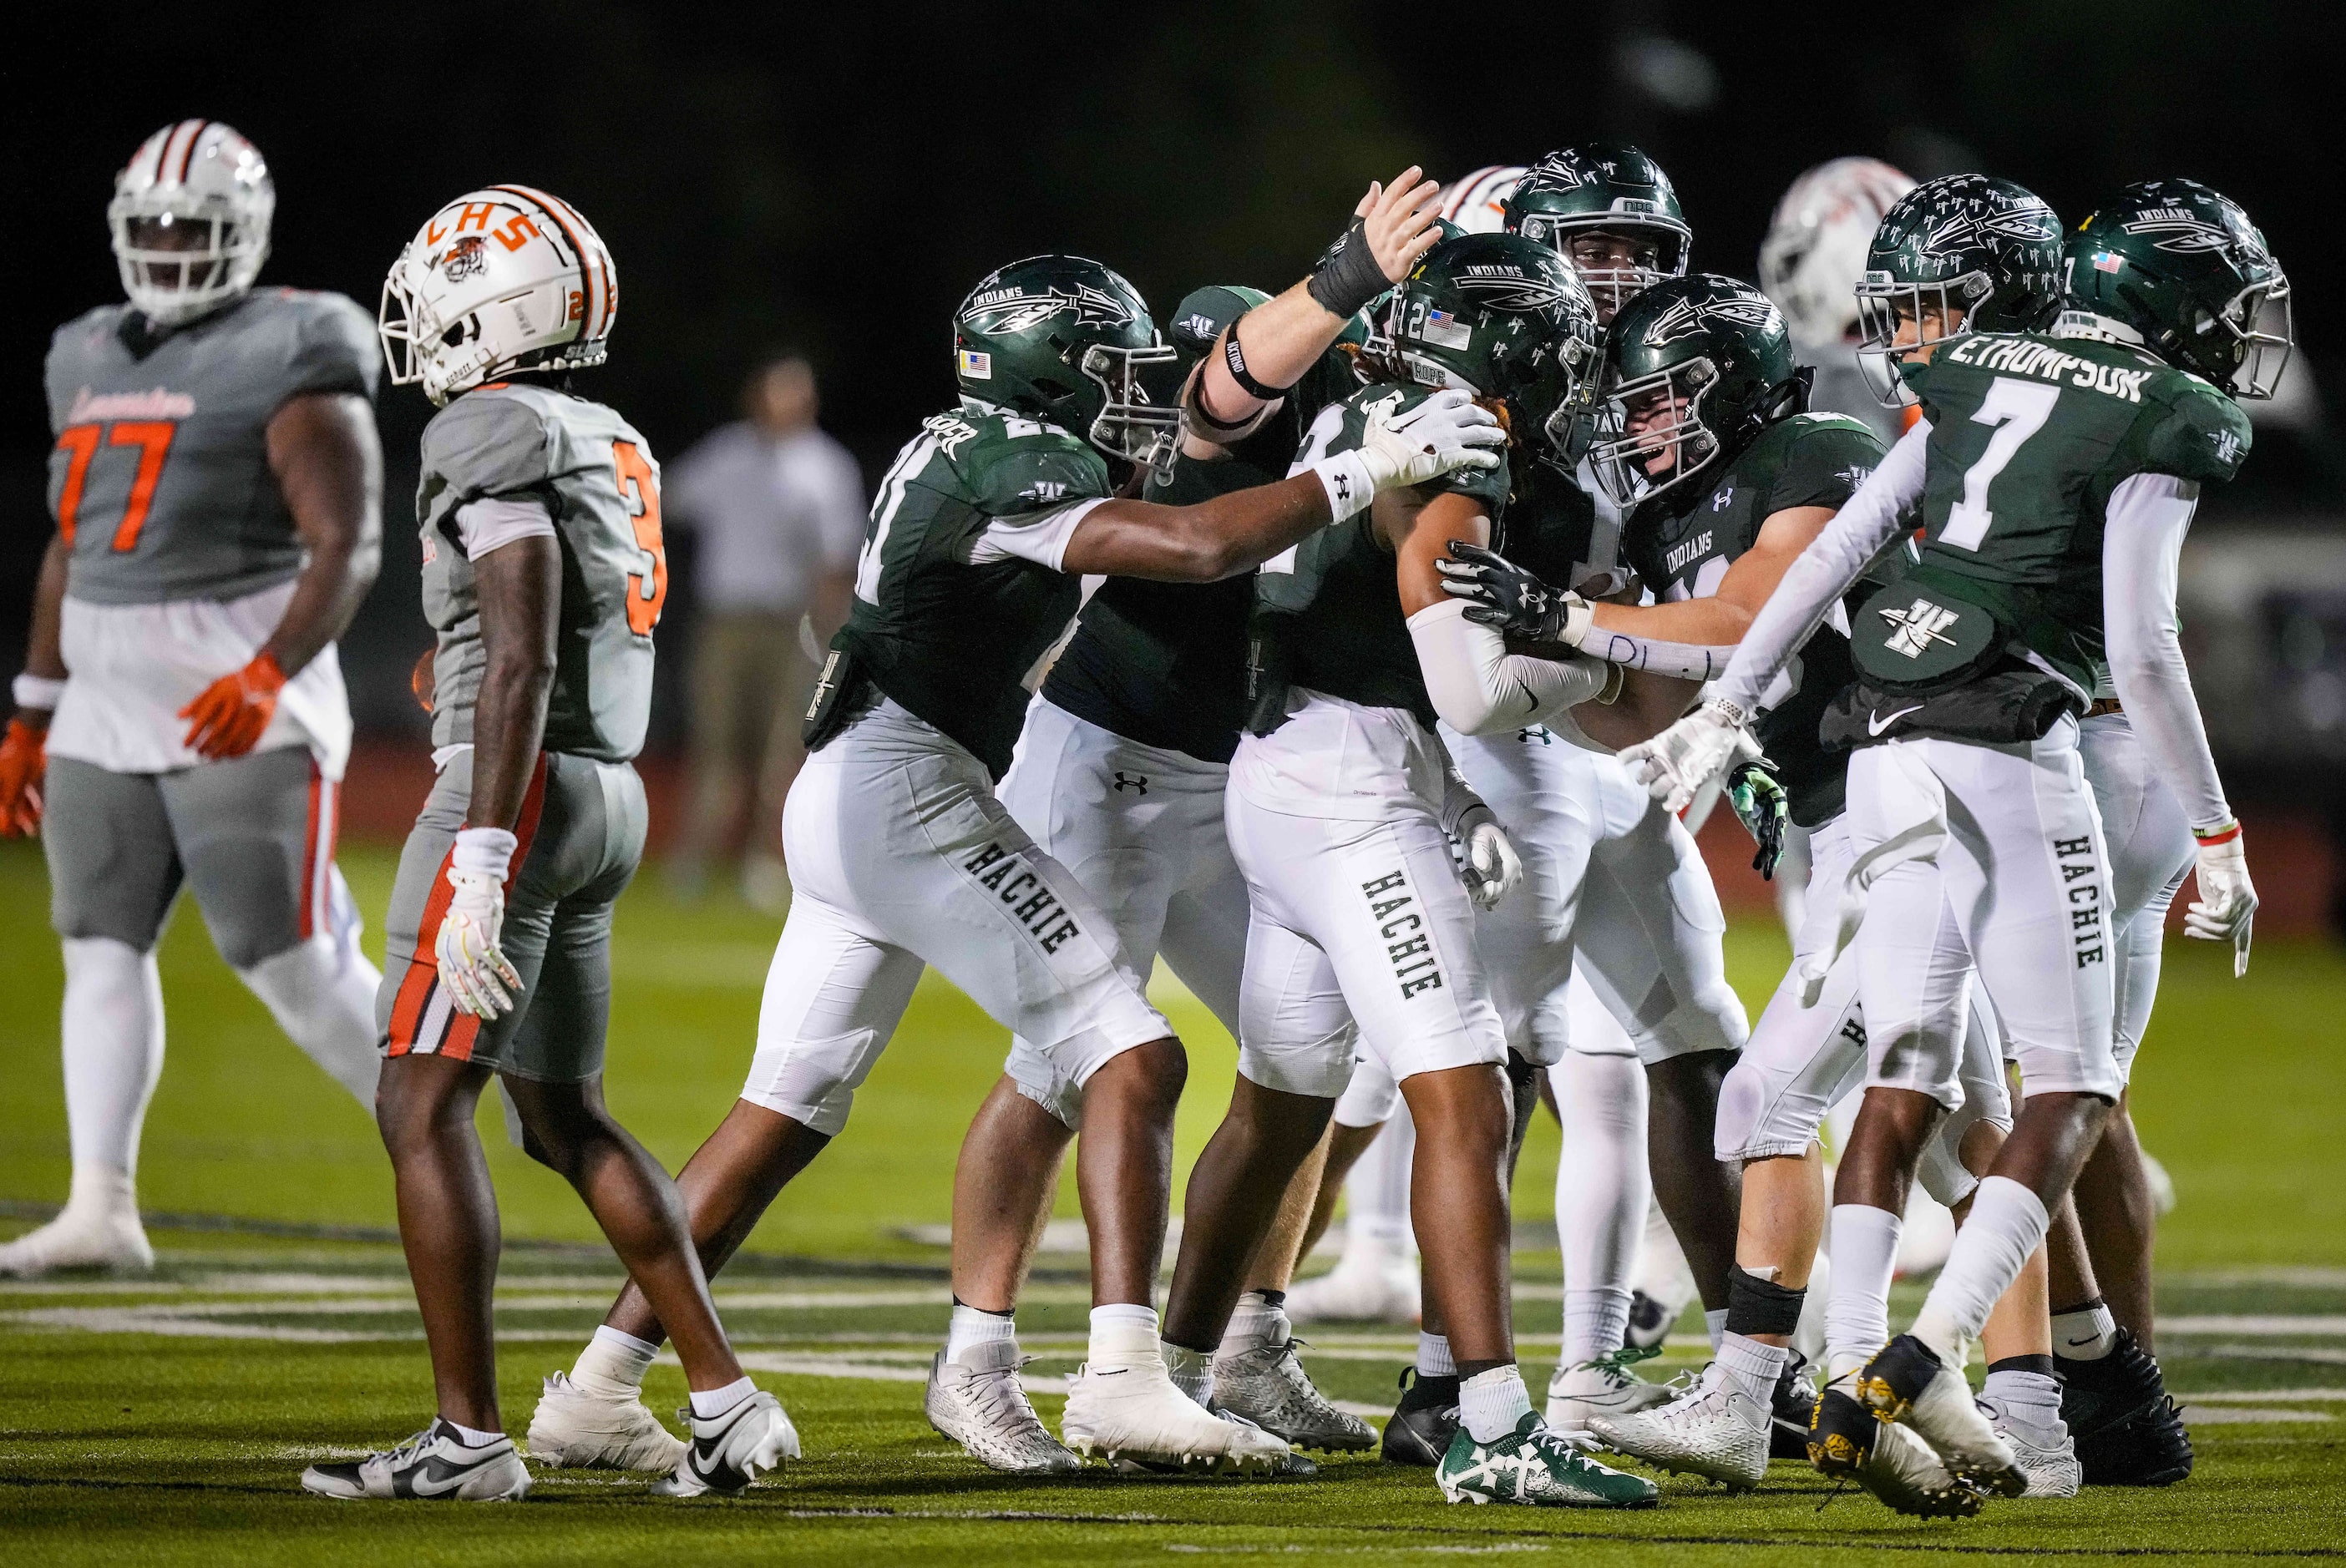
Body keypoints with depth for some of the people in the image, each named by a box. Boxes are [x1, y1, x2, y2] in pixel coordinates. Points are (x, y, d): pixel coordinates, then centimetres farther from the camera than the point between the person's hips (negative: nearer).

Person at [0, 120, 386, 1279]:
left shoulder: (289, 367, -9)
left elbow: (348, 551, -15)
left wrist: (265, 680, -28)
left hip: (240, 711, -7)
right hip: (110, 704, 7)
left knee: (288, 959, -7)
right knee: (101, 946, 0)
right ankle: (102, 1210, 0)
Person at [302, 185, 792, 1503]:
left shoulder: (499, 441, -13)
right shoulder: (613, 450, 15)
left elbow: (520, 665, -20)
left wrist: (480, 863, -24)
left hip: (525, 787, -9)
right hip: (612, 792, 9)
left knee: (425, 1106, -6)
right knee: (564, 1114, 16)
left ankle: (470, 1434, -8)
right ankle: (727, 1401, 12)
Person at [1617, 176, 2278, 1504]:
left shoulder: (1973, 382, 15)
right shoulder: (2160, 422, -3)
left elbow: (1833, 555, 14)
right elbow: (2141, 646, -10)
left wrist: (1727, 710, 19)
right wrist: (2218, 833, -4)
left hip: (1887, 748, 6)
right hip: (2014, 756, -6)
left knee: (1905, 1081, 8)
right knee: (2070, 1094, 1)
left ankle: (1850, 1384, -3)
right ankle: (1931, 1358, -15)